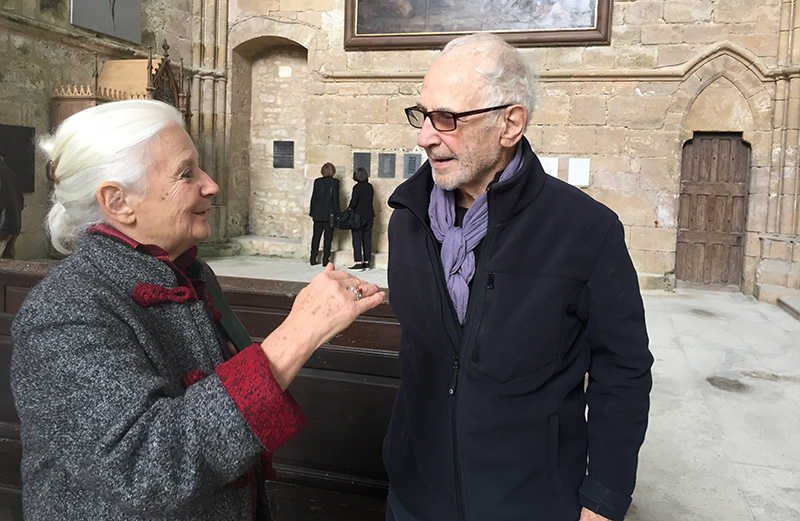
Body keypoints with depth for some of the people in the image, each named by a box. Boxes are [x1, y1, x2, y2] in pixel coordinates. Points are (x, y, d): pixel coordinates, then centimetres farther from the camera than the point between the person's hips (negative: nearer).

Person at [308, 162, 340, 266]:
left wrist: (312, 211, 13)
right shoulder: (334, 182, -8)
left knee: (316, 236, 11)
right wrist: (337, 213, -4)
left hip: (318, 213, 3)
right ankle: (325, 260, 4)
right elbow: (335, 198, -9)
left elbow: (313, 197, 6)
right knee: (328, 237, 4)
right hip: (329, 214, -3)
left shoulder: (317, 181, 2)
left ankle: (313, 259, 12)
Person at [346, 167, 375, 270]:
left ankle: (358, 263, -5)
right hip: (369, 215, 6)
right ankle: (367, 262, 13)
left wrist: (349, 207, 6)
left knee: (357, 239, -2)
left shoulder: (357, 187, -13)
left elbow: (353, 203, -13)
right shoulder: (370, 187, 6)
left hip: (359, 216, -6)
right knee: (367, 239, 9)